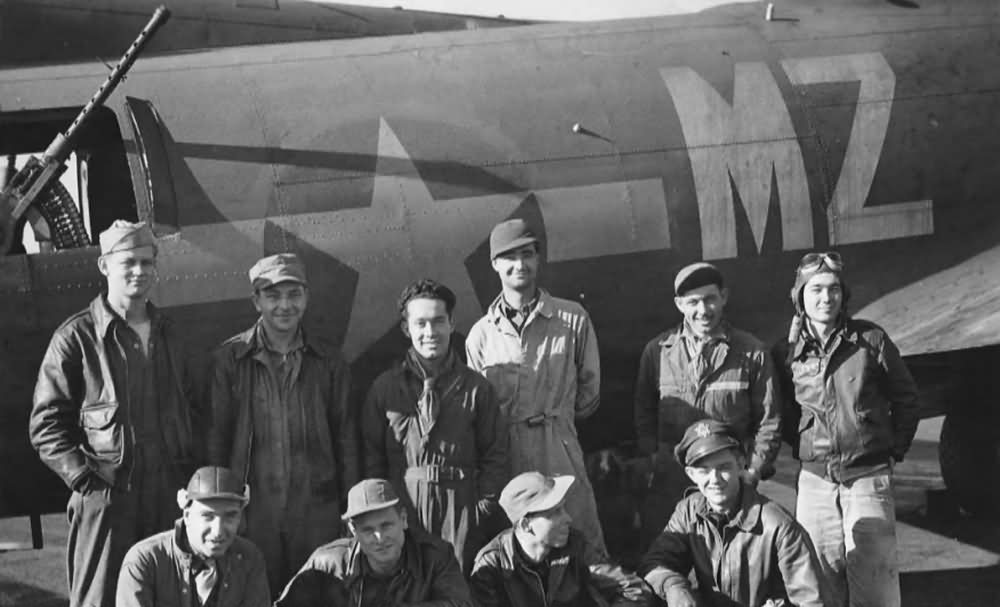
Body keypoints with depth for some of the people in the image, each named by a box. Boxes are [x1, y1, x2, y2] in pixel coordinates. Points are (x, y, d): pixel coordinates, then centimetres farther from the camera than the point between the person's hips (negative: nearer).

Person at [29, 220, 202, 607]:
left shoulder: (165, 333, 15)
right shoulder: (77, 337, -3)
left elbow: (189, 407, 23)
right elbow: (46, 425, -5)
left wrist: (190, 469, 10)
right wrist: (83, 477, -13)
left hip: (168, 497, 5)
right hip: (106, 497, -5)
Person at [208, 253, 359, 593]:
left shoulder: (327, 361, 6)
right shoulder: (229, 358, -1)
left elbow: (345, 436, 9)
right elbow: (216, 435, 0)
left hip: (317, 510, 2)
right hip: (252, 510, -1)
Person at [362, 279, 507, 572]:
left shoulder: (475, 388, 5)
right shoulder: (385, 388, 6)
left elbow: (494, 456, 8)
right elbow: (372, 457, 7)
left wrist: (483, 508, -1)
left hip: (461, 513, 0)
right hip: (402, 509, 0)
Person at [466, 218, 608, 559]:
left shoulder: (573, 320, 2)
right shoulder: (481, 334, 8)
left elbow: (589, 390, 10)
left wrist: (555, 417, 11)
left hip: (561, 454, -2)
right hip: (503, 459, 2)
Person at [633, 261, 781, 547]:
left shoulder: (752, 353, 4)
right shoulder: (657, 351, 8)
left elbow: (769, 420, 6)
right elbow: (644, 416, 15)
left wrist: (753, 472, -2)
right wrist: (653, 458, 2)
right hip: (668, 488, 1)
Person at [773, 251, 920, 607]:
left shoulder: (871, 340, -1)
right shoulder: (785, 354, 3)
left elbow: (907, 401, 8)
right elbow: (782, 416, 16)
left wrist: (894, 451, 8)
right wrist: (803, 447, 8)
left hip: (869, 479, -2)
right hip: (814, 481, 2)